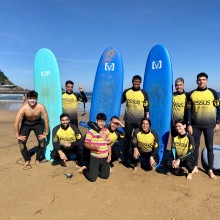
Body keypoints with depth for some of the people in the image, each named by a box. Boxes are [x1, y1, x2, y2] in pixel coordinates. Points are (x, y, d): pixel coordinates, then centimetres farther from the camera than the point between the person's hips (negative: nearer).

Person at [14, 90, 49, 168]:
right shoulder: (24, 108, -32)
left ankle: (37, 159, 11)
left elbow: (46, 120, -21)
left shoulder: (41, 107, -30)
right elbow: (16, 122, -27)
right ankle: (27, 160, 10)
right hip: (26, 123, 0)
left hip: (38, 122, 0)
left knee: (42, 140, -13)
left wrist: (45, 133, -16)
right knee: (21, 141, -12)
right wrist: (18, 136, -21)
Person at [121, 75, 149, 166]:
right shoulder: (126, 91, 1)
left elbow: (146, 108, -1)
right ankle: (126, 159, 17)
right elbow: (120, 102, 13)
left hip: (140, 121, 0)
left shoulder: (144, 93, -2)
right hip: (128, 120, 1)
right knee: (127, 139, 6)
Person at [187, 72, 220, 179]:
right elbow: (189, 110, 2)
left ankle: (210, 170, 18)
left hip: (209, 125, -1)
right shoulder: (191, 94, 1)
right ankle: (195, 167, 24)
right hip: (195, 125, 1)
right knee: (195, 146, 9)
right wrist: (189, 124, -2)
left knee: (209, 147, 6)